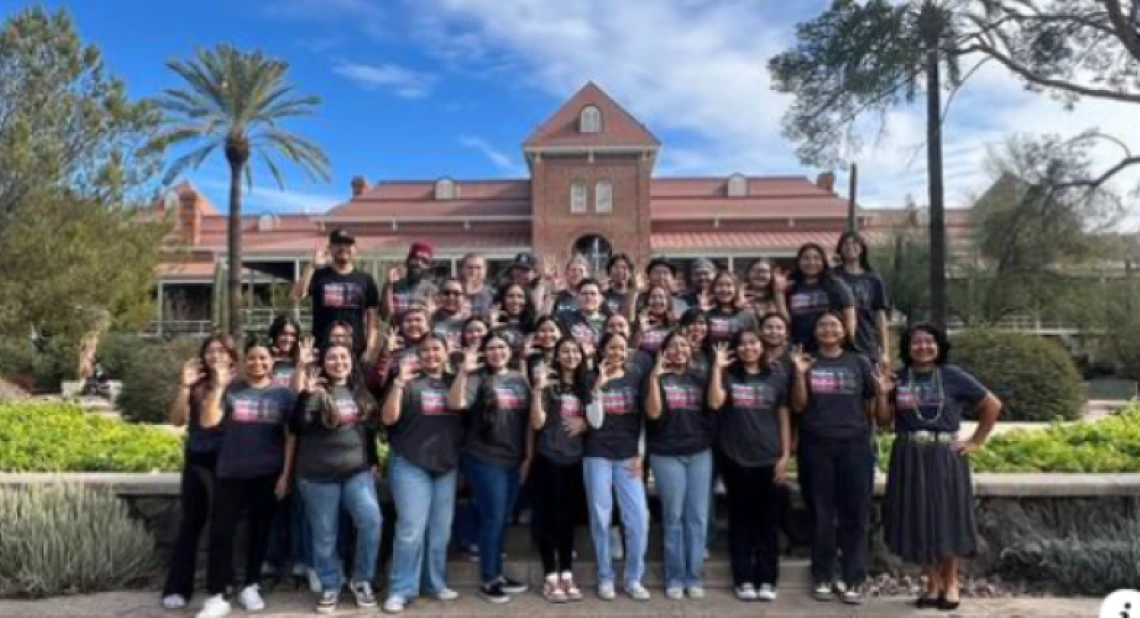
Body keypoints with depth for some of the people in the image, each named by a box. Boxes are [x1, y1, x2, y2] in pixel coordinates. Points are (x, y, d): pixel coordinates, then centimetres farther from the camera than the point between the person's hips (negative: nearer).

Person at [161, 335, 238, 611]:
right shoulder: (197, 385, 3)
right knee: (191, 522, 4)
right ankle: (177, 587, 7)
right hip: (198, 460, 1)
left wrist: (223, 384, -18)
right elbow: (177, 420, -2)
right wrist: (184, 386, -13)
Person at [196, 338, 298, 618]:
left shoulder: (283, 394, 2)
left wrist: (286, 474, -4)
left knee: (259, 531, 11)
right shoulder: (230, 390, 2)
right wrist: (217, 386, -15)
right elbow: (208, 421, -8)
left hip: (268, 475, 0)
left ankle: (251, 587, 26)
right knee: (220, 532, -2)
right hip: (230, 473, 0)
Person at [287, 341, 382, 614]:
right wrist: (306, 394, -29)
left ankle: (362, 580, 4)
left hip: (357, 470, 3)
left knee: (371, 520, -15)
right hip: (318, 473, -2)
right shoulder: (316, 391, -5)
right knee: (324, 535, 6)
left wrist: (374, 460, 18)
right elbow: (297, 425, -18)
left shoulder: (361, 391, 9)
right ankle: (330, 587, 25)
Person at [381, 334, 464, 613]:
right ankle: (401, 590, 2)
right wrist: (399, 382, -21)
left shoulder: (454, 382, 10)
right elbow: (388, 418, -13)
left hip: (446, 466, 5)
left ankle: (436, 583, 24)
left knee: (440, 529, 11)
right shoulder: (410, 383, -3)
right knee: (411, 529, -8)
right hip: (410, 465, -4)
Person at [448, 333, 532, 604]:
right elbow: (455, 403, -23)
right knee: (492, 520, 0)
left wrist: (528, 455, 10)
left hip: (514, 460, 5)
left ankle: (498, 574, 27)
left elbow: (529, 420, 13)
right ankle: (488, 580, 13)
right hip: (485, 460, -5)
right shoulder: (478, 378, -6)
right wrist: (463, 371, -33)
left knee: (501, 520, 15)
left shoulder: (520, 380, 9)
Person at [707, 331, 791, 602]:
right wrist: (717, 367, -15)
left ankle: (766, 580, 15)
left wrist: (785, 455, 1)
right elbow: (715, 403, -14)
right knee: (741, 519, 5)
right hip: (735, 459, -1)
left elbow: (783, 419, 8)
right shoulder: (728, 376, 4)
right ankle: (743, 579, 14)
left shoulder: (776, 378, 7)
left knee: (768, 520, 6)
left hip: (769, 459, 1)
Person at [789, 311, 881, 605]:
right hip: (816, 446, 0)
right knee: (822, 514, 5)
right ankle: (822, 577, 14)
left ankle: (853, 579, 9)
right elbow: (798, 406, 0)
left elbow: (873, 401, 12)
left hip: (854, 445, 1)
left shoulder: (858, 362, 9)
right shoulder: (807, 362, 7)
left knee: (855, 513, 1)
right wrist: (799, 374, -10)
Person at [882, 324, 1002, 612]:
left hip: (945, 456, -2)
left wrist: (976, 441, 0)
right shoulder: (899, 378, 3)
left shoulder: (953, 376, -3)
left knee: (948, 518, 5)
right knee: (918, 520, 6)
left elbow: (993, 405, 2)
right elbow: (884, 420, 3)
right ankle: (933, 583, 20)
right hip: (909, 457, 2)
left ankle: (951, 583, 22)